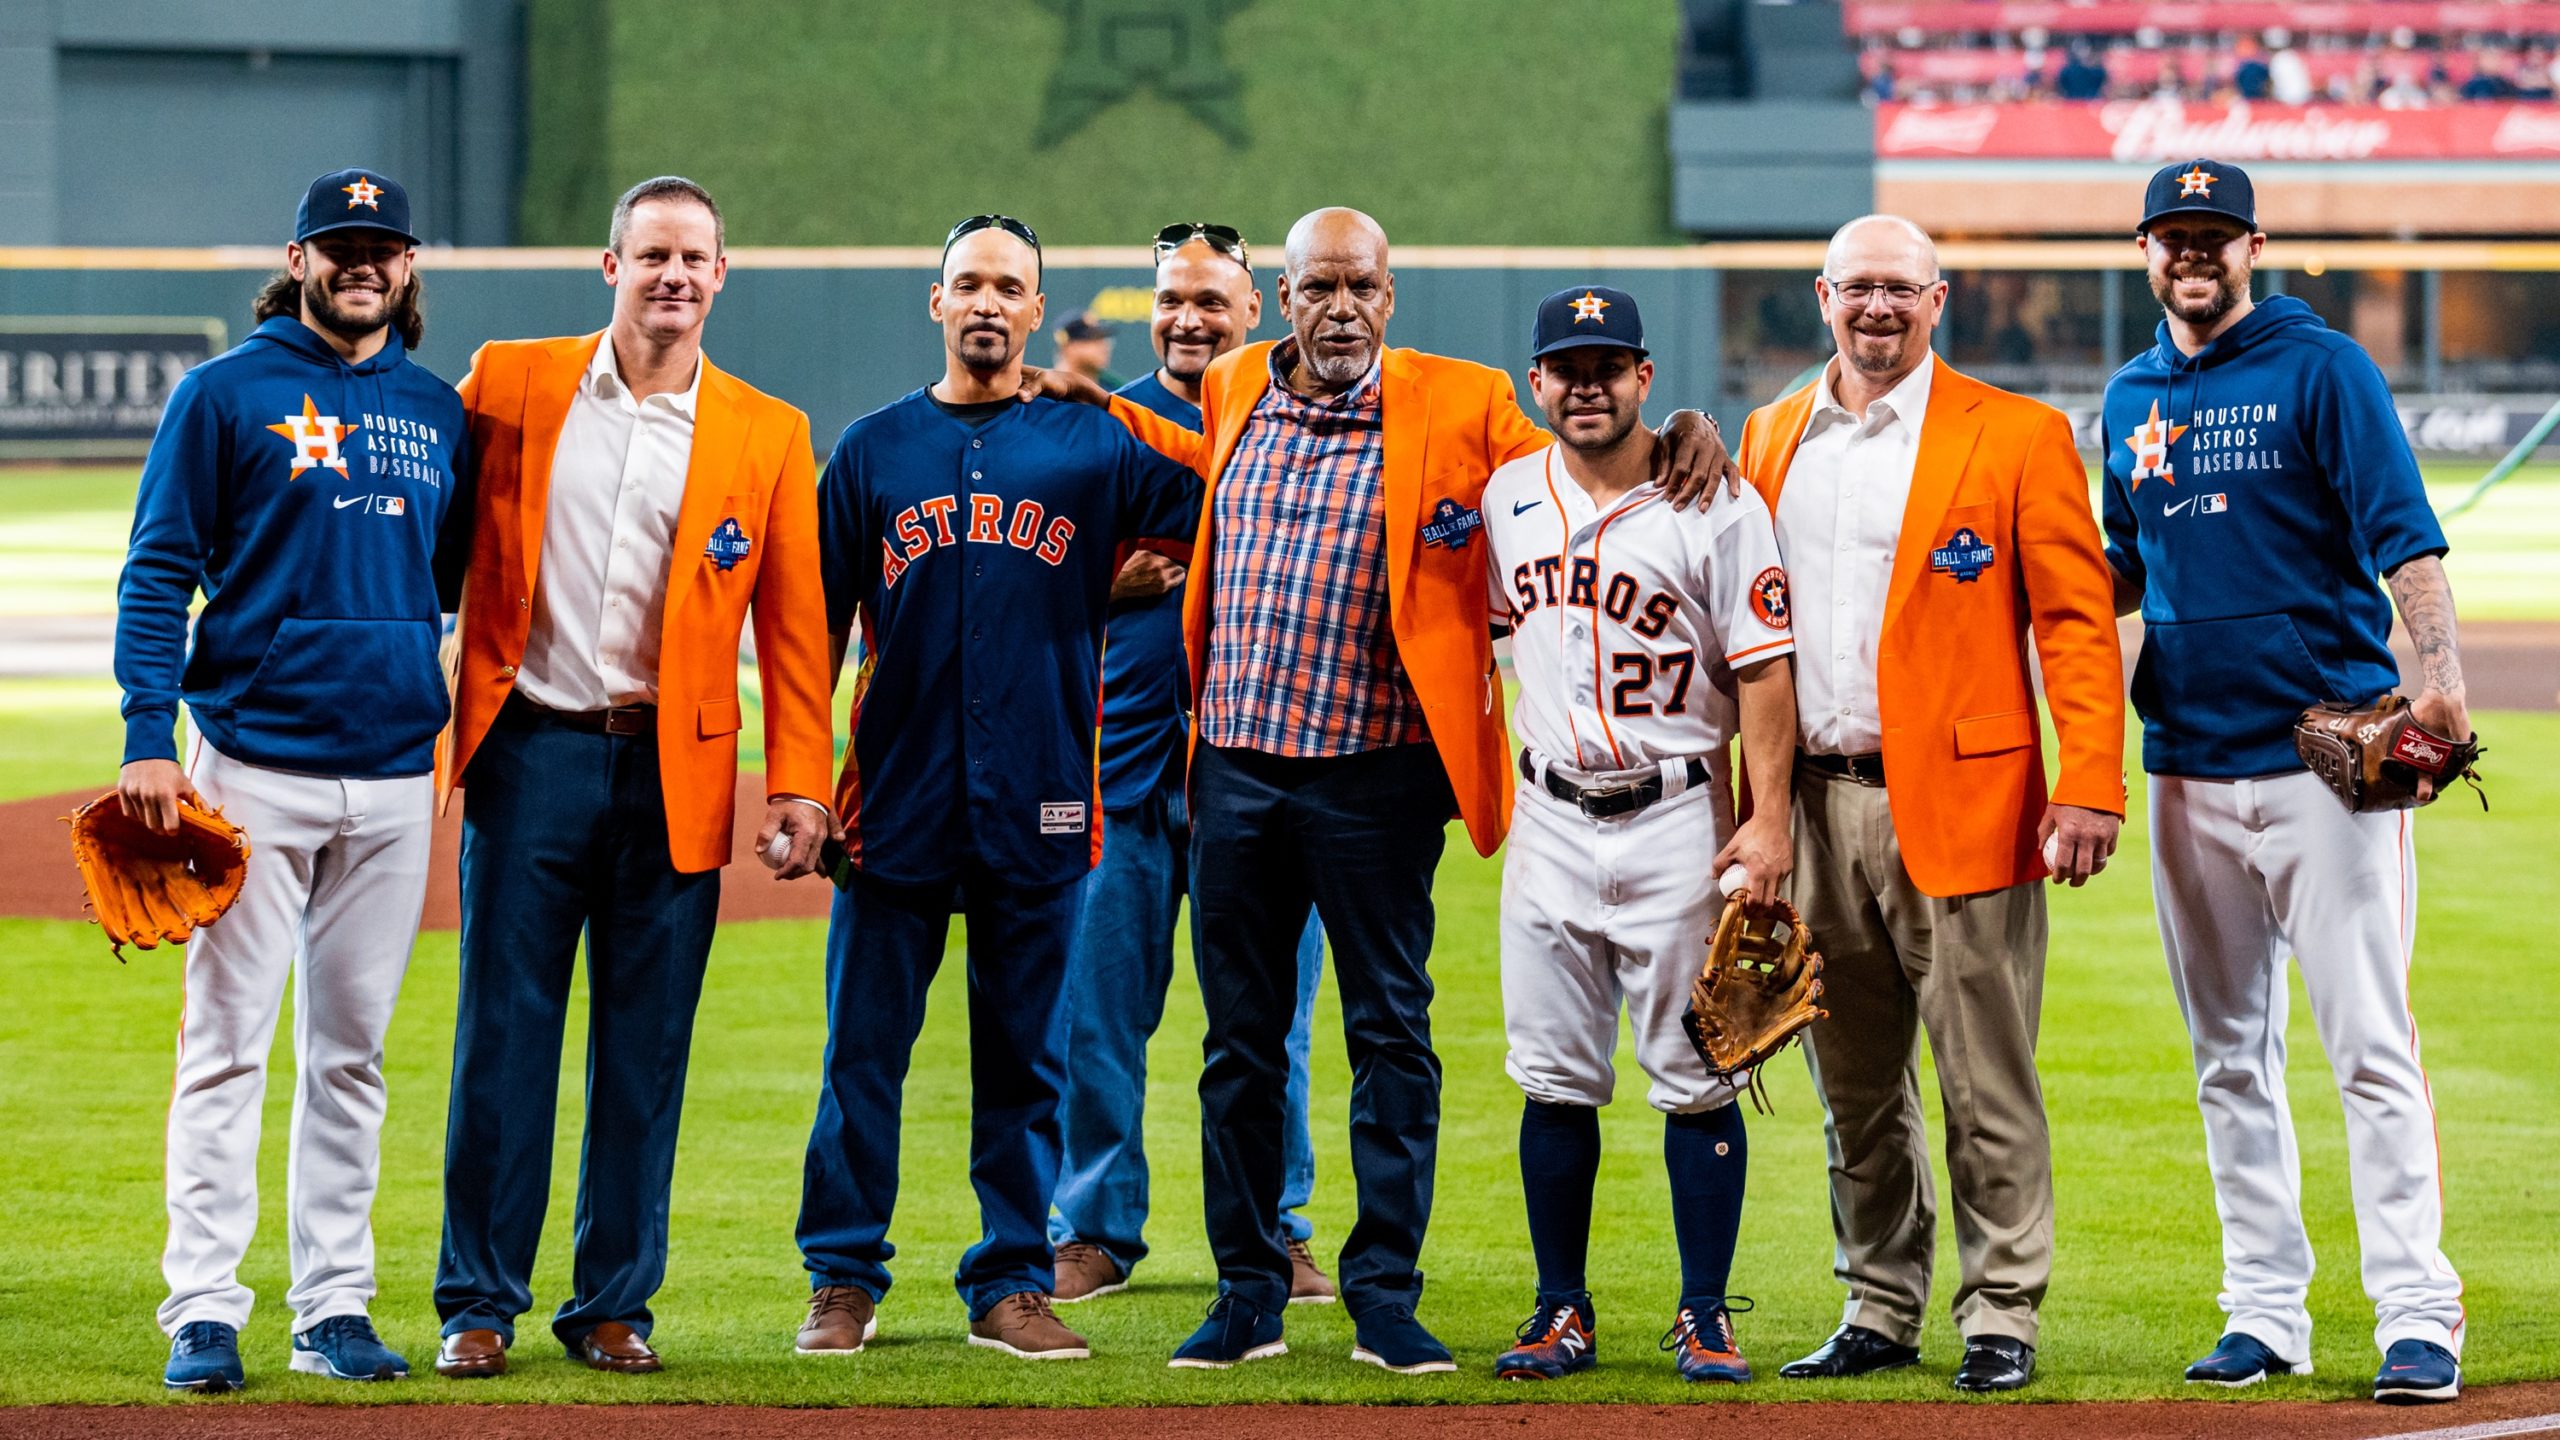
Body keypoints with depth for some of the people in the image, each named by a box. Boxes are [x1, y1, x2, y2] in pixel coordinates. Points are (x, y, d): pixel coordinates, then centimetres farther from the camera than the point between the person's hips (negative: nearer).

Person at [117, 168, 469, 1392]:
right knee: (227, 1040, -5)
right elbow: (158, 571, -3)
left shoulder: (438, 411, 12)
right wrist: (148, 738, -12)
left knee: (351, 1049, 8)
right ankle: (202, 1312, -4)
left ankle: (335, 1307, 13)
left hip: (395, 772, 4)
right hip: (255, 763, -4)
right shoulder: (226, 394, -1)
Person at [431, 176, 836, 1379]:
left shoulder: (768, 435, 6)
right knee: (503, 1031, 1)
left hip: (673, 771, 1)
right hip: (530, 750, 0)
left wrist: (799, 782, -2)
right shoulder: (508, 383, 5)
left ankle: (614, 1302, 13)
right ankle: (479, 1302, 8)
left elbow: (792, 627, 6)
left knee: (646, 1048, 4)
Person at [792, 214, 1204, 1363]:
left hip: (1039, 812, 0)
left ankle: (1013, 1286, 12)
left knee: (1026, 1056, 5)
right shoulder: (874, 449, 8)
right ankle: (843, 1279, 9)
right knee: (864, 1049, 1)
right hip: (897, 804, 0)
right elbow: (815, 625, 7)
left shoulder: (1093, 448, 7)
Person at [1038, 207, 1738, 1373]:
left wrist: (1678, 439, -10)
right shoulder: (1235, 390, 9)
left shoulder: (1459, 409, -4)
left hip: (1375, 773, -4)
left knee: (1391, 1034, 2)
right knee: (1240, 1040, 9)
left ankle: (1384, 1295, 9)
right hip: (1235, 762, 4)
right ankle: (1248, 1292, 18)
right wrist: (1108, 412, 24)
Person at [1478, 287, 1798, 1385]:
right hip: (1551, 820, 4)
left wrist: (1768, 818, -16)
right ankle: (1562, 1314, 13)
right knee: (1554, 1080, 5)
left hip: (1676, 818, -4)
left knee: (1694, 1079, -1)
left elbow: (1763, 665, -9)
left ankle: (1705, 1316, 5)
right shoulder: (1509, 497, 7)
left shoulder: (1715, 506, -8)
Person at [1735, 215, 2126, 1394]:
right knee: (1853, 1089, 11)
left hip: (1958, 803, -5)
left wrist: (2091, 788, -15)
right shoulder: (1771, 439, 13)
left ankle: (1999, 1321, 4)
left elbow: (2076, 621, -5)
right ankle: (1879, 1311, 20)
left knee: (1986, 1089, -3)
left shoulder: (2017, 436, -1)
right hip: (1815, 807, 5)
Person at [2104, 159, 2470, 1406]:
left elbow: (2404, 536, -11)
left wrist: (2436, 670, -25)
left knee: (2370, 1044, -8)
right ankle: (2264, 1311, 14)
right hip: (2188, 764, 6)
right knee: (2229, 1056, 8)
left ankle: (2418, 1314, -9)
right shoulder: (2131, 398, 14)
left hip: (2326, 751, -6)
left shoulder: (2321, 368, -3)